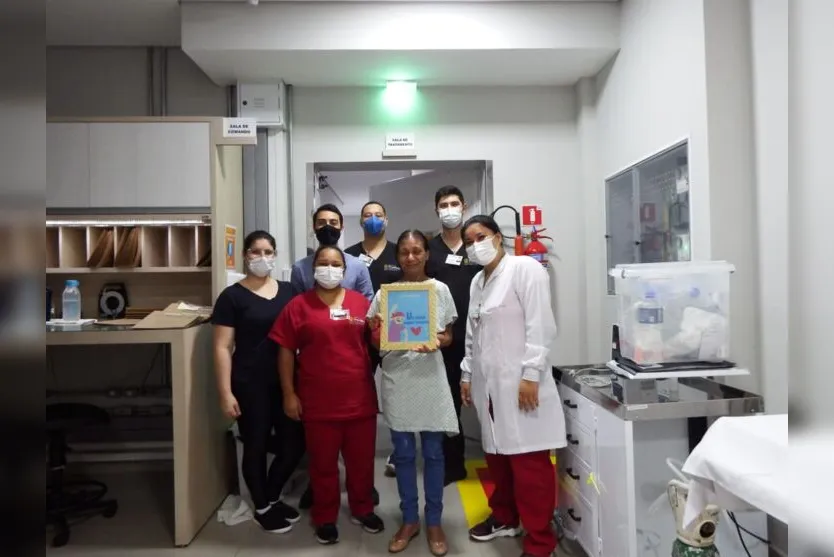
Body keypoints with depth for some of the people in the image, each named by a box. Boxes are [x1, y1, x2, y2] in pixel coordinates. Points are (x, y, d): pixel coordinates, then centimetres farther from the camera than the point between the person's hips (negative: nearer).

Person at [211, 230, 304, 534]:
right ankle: (262, 508, 32)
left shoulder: (288, 291, 7)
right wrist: (226, 393, -12)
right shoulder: (232, 296, -4)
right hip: (250, 386, -4)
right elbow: (222, 348, -7)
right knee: (256, 447, 9)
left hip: (286, 383, 4)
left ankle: (272, 497, 35)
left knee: (294, 444, 8)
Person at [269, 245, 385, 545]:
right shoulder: (298, 305, -3)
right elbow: (286, 352, -3)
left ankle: (362, 509, 38)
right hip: (319, 403, -2)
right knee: (323, 464, 13)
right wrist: (289, 394, -5)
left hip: (360, 399, 2)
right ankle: (325, 518, 32)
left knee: (361, 460, 16)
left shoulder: (361, 302, 4)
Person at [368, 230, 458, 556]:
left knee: (433, 452, 7)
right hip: (397, 378, 1)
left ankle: (433, 522, 23)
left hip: (430, 377, -1)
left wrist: (436, 342, -16)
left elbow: (448, 336, 6)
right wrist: (376, 330, -17)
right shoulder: (386, 292, 3)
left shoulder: (440, 290, 2)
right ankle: (409, 520, 27)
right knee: (403, 453, 10)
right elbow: (376, 342, 5)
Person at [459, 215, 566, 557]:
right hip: (488, 384, 7)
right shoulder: (477, 281, 16)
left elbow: (540, 326, -13)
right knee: (497, 455, 16)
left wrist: (530, 375, -17)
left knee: (529, 463, 0)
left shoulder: (525, 268, -7)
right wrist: (467, 375, 17)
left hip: (519, 382, -7)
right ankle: (504, 518, 36)